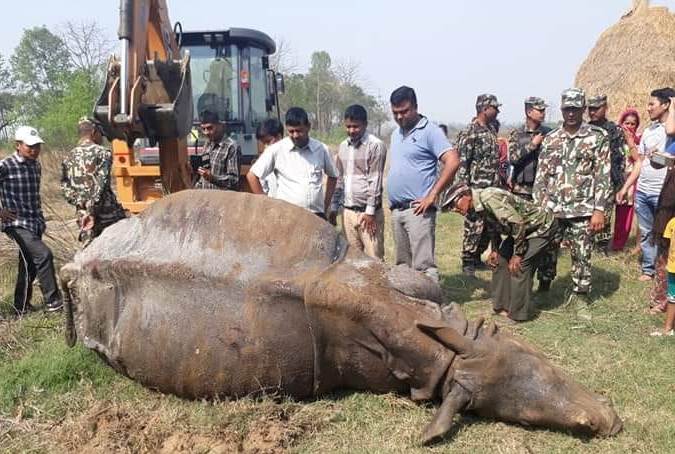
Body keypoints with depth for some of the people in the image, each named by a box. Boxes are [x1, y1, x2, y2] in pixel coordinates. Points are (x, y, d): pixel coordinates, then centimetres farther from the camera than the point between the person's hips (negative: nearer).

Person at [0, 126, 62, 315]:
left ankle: (21, 307, 25)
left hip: (35, 223, 7)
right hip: (17, 224, -7)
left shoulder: (36, 165, 12)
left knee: (30, 266, 12)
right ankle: (52, 301, -12)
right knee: (43, 255, -20)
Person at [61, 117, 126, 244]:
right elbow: (100, 184, -15)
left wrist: (82, 204, -2)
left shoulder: (68, 158, 12)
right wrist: (92, 211, -17)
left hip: (84, 216, 5)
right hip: (108, 215, -5)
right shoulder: (102, 152, -5)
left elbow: (65, 187, 4)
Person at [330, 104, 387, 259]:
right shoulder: (343, 146, 13)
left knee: (374, 259, -3)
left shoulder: (375, 145, -8)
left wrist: (370, 211, -14)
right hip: (348, 212, 6)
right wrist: (334, 207, 14)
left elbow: (375, 180, -11)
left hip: (368, 212, -6)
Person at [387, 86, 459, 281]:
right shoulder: (396, 133, 18)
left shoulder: (429, 131, -6)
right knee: (402, 265, 15)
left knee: (423, 265, -10)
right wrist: (392, 202, 13)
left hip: (418, 210, -8)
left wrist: (432, 195, -17)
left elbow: (453, 162, -16)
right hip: (396, 210, 8)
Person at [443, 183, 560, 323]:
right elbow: (493, 227, 17)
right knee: (501, 258, 6)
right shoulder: (479, 206, 0)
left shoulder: (488, 198, -30)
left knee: (519, 264, -19)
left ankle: (520, 313, -7)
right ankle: (503, 305, 14)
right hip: (524, 229, 10)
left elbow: (517, 223, -31)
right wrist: (494, 250, 8)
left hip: (543, 227, -10)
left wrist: (517, 254, -24)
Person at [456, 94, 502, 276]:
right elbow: (461, 164, -16)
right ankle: (467, 263, 10)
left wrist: (501, 181, 21)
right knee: (474, 227, -2)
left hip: (493, 190, 8)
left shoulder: (492, 129, 13)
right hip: (477, 190, -8)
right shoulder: (469, 134, -13)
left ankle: (477, 257, 26)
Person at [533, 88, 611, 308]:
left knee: (581, 257, 4)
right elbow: (541, 176, 9)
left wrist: (599, 210, -11)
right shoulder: (550, 139, 9)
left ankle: (580, 300, 19)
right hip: (551, 209, 3)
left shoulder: (598, 137, 0)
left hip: (582, 210, -2)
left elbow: (603, 176, -4)